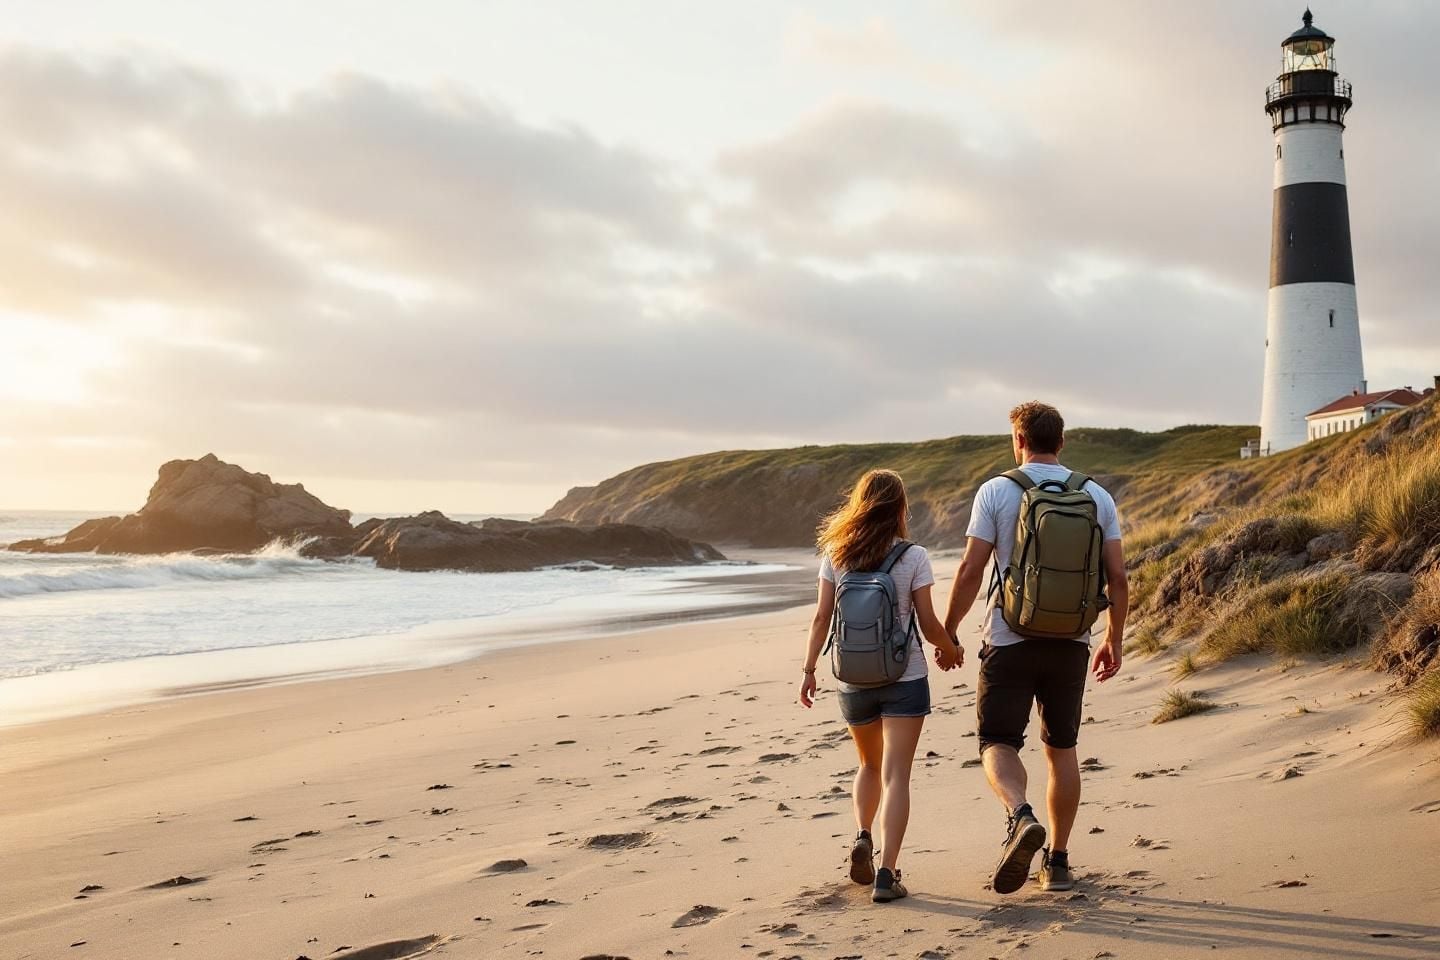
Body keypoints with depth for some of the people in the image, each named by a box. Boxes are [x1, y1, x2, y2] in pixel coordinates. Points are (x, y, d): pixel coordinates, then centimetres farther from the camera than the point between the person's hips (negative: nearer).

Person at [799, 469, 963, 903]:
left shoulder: (835, 556, -1)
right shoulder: (913, 557, -8)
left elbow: (822, 617, -1)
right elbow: (928, 624, -5)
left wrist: (809, 669, 7)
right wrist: (951, 650, 14)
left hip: (853, 680, 3)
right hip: (904, 678, -3)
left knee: (870, 765, 23)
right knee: (895, 775, -2)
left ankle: (863, 836, 4)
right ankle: (886, 874, -7)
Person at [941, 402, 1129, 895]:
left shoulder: (996, 491, -5)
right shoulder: (1096, 496, 4)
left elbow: (970, 571, -9)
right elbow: (1118, 578, 2)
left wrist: (947, 632, 3)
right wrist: (1113, 641, 14)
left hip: (1010, 640, -3)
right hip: (1070, 643, 3)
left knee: (997, 742, 5)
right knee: (1061, 749, 15)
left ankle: (1021, 817, -23)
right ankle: (1058, 860, 20)